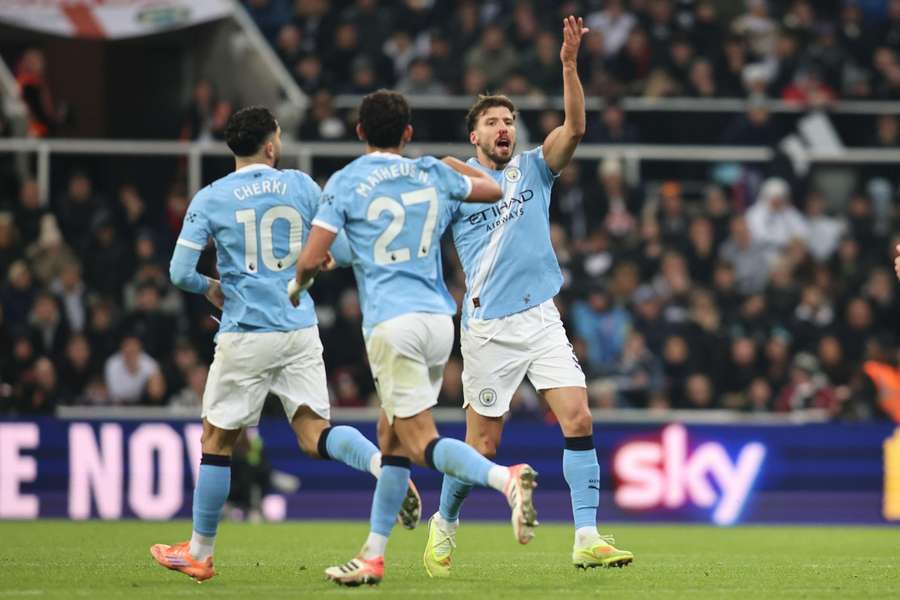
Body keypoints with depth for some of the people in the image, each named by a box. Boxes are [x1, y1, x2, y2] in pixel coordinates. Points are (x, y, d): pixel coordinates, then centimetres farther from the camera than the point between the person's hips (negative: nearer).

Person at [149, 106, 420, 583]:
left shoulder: (210, 199, -1)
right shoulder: (301, 186, 4)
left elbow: (180, 272, -5)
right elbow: (340, 251, 7)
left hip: (245, 334, -2)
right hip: (301, 331, 2)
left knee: (217, 440, 9)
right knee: (315, 434, 0)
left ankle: (199, 552, 16)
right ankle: (385, 463, -30)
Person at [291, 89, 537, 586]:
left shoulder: (346, 183, -1)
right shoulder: (432, 174, 11)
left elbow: (311, 259, -7)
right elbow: (492, 190, 29)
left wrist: (297, 287, 15)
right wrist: (451, 163, 45)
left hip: (392, 325, -6)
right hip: (439, 318, 6)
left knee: (423, 443, -9)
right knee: (392, 437, 15)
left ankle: (507, 478, -34)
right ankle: (373, 556, 16)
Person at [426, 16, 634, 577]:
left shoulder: (534, 168, 7)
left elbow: (574, 128, -10)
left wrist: (570, 64, -23)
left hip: (542, 319, 3)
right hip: (489, 329, -3)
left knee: (578, 419, -11)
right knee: (483, 446, 1)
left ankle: (587, 538, -11)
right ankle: (444, 525, 25)